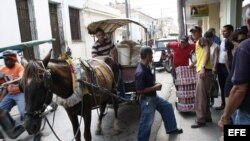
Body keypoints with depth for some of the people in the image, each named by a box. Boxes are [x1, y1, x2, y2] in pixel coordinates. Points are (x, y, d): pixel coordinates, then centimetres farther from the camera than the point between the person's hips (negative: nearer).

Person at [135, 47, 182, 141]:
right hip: (147, 100, -10)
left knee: (167, 106, 22)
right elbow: (139, 90, -28)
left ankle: (171, 128, 39)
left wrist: (155, 84, 0)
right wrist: (155, 87, -20)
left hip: (153, 97, 10)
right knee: (147, 122, 2)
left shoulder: (146, 67, 2)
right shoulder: (140, 72, -29)